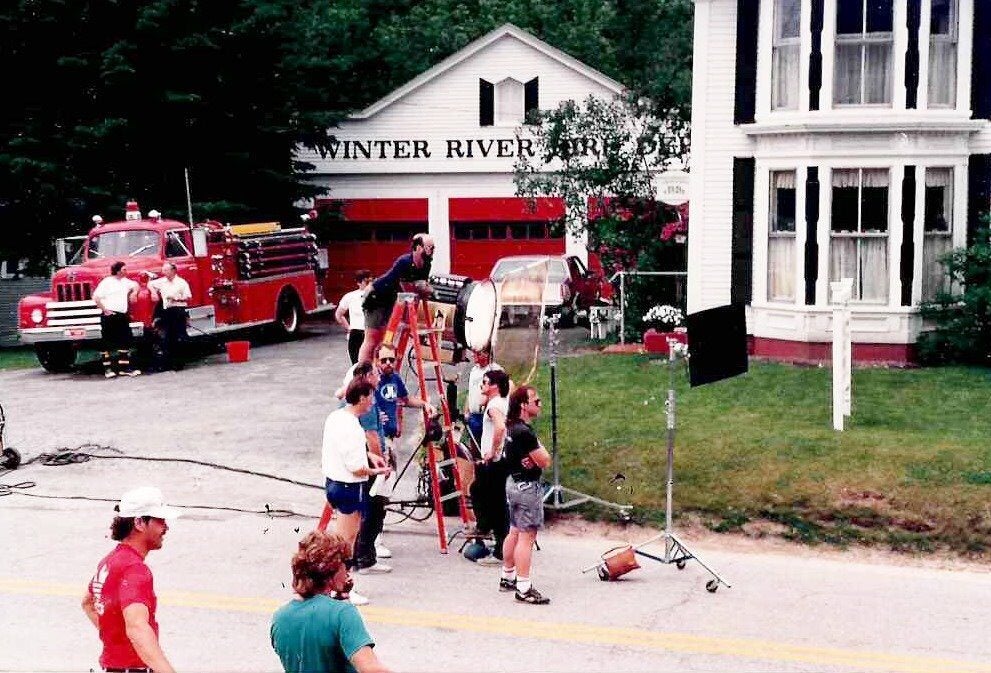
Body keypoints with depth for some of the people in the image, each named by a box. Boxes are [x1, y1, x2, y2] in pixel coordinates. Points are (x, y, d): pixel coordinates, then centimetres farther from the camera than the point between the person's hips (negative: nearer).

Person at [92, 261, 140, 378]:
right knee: (108, 343, 0)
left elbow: (135, 285, 32)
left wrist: (134, 292, 12)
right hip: (109, 316, -7)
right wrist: (104, 310, -14)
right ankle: (107, 369, 4)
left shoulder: (125, 281, 12)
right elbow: (96, 297, -12)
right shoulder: (107, 282, -8)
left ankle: (124, 368, 11)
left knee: (125, 342, 6)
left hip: (123, 315, 7)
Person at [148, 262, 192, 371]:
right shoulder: (161, 281, 12)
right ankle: (166, 363, 6)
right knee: (166, 338, 3)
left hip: (179, 310, -4)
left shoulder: (182, 282, -1)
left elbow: (188, 297, -3)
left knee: (179, 338, -3)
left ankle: (178, 362, 2)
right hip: (167, 311, 4)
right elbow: (150, 284, 26)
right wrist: (154, 292, 7)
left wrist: (176, 299, -15)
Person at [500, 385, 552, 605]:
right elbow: (545, 461, -19)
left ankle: (508, 577, 29)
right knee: (527, 536, -9)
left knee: (515, 532, 19)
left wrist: (532, 459, -11)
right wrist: (538, 452, -2)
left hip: (513, 482, 10)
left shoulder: (512, 428, 7)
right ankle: (524, 588, -9)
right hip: (527, 486, -10)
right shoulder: (525, 432, -23)